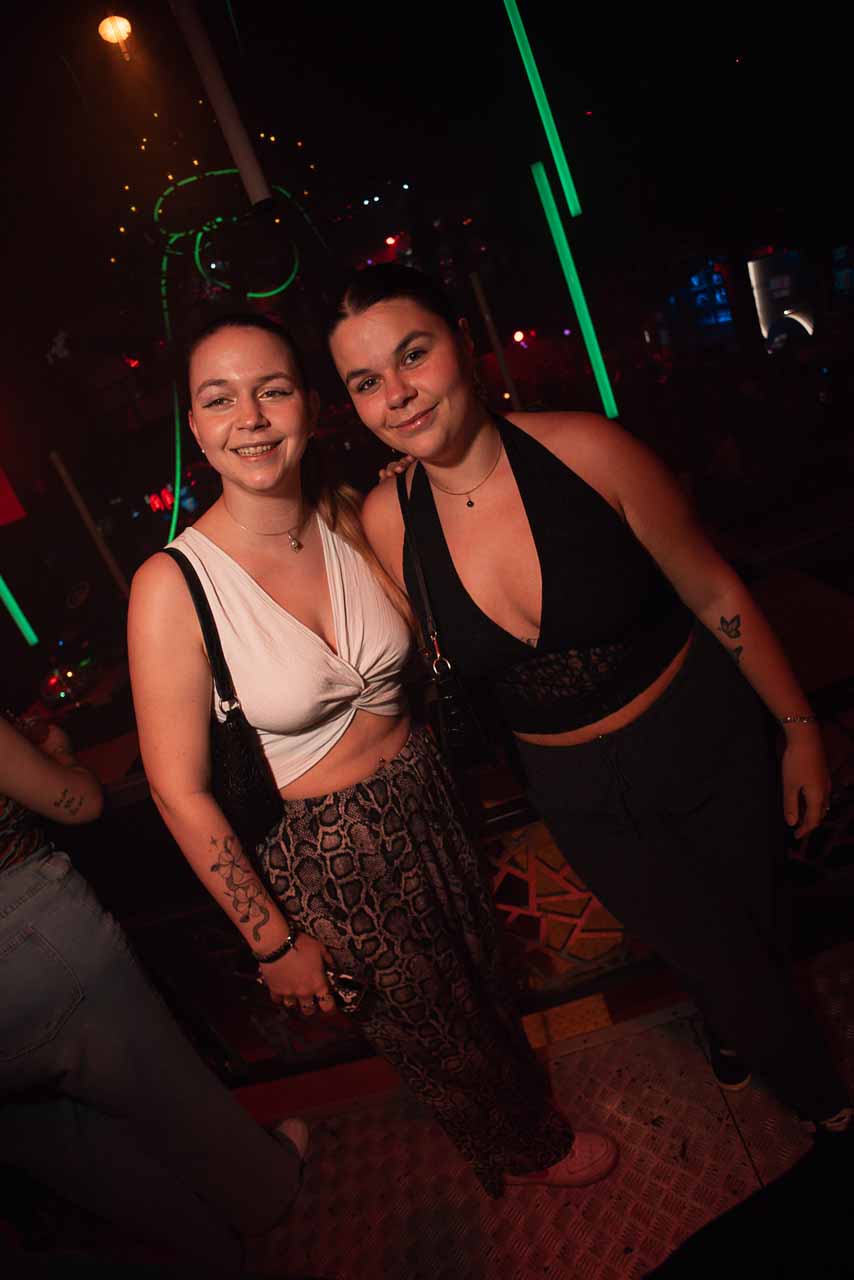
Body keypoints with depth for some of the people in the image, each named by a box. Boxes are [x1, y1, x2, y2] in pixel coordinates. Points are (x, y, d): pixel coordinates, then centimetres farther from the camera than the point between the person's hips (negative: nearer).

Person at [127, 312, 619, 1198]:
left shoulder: (351, 519, -9)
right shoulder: (172, 586, -24)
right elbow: (180, 793, -18)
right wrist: (273, 943, -12)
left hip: (422, 798, 4)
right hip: (318, 852, -4)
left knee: (481, 978, 27)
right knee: (427, 1027, 21)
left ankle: (529, 1123, 63)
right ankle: (525, 1150, 56)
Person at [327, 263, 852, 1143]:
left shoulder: (584, 449, -20)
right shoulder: (386, 519, -13)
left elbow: (713, 590, -9)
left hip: (706, 741, -1)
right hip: (580, 794, 1)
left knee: (755, 931, 19)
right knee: (722, 965, 15)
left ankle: (733, 1031, 59)